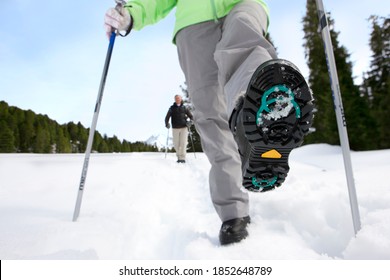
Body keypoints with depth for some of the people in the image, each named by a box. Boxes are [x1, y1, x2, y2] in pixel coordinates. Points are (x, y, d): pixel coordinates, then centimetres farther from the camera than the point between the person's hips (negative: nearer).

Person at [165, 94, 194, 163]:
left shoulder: (184, 108, 10)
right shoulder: (172, 108, 9)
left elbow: (191, 116, 10)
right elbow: (167, 117, 2)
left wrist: (190, 121, -9)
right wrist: (167, 123, -15)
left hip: (184, 128, 0)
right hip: (175, 128, 1)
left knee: (183, 143, -8)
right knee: (176, 144, 1)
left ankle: (182, 158, -4)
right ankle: (179, 155, 22)